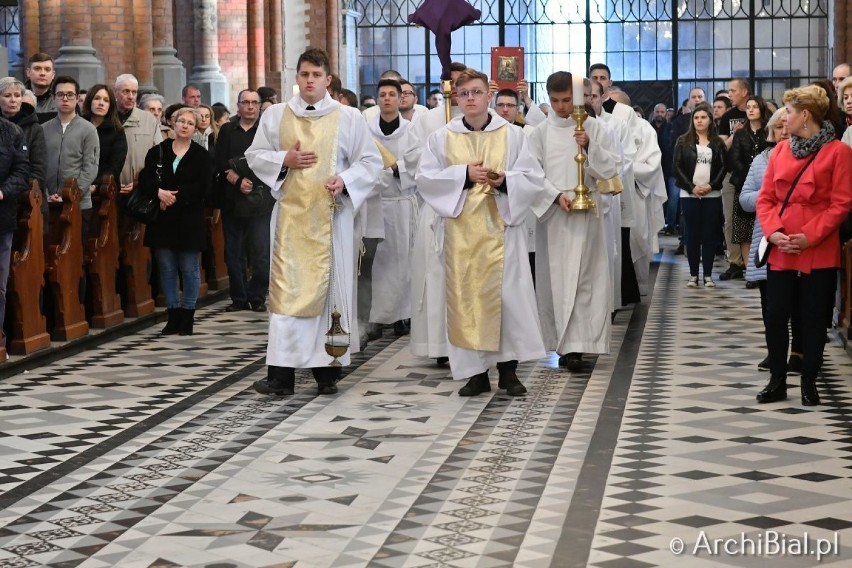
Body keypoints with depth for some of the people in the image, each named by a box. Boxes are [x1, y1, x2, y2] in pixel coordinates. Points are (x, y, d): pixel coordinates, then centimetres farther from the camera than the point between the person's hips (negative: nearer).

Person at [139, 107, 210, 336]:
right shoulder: (157, 152, 8)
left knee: (189, 269, 1)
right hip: (163, 220, 2)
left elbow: (201, 187, -9)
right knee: (167, 268, 5)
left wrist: (175, 196, -15)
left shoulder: (201, 155, 2)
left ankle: (188, 315, 10)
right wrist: (160, 192, -19)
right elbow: (145, 180, 0)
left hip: (189, 220, -2)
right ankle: (173, 314, 13)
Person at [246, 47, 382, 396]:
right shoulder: (275, 115, 8)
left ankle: (327, 370, 9)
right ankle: (281, 373, -5)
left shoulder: (349, 118, 3)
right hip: (290, 214, 1)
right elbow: (255, 155, 11)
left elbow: (371, 161, 4)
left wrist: (345, 179, -14)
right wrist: (285, 160, -7)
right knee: (287, 288, -4)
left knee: (329, 286, 2)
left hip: (331, 214, -1)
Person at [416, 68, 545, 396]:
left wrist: (504, 181, -18)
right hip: (462, 230, 1)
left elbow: (533, 179, 0)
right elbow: (426, 178, -1)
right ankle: (476, 372, 6)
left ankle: (508, 370, 2)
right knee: (466, 297, 0)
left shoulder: (513, 135, 5)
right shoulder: (442, 138, 7)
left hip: (502, 227, -1)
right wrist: (464, 175, -12)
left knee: (506, 294, -6)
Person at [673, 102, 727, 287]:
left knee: (710, 234, 1)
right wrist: (692, 187, -10)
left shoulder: (718, 143, 7)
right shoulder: (683, 141, 5)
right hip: (689, 195, -1)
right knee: (692, 234, 1)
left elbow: (723, 167, 3)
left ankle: (708, 275, 5)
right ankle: (693, 275, 5)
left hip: (712, 195, 1)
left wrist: (711, 186, -11)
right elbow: (677, 167, 0)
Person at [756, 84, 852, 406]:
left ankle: (809, 382, 15)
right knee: (775, 316, 4)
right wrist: (773, 231, -8)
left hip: (819, 253, -4)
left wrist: (811, 236, -16)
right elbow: (765, 198, 8)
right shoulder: (780, 151, 9)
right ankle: (777, 381, 16)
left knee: (814, 318, 4)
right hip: (781, 251, 4)